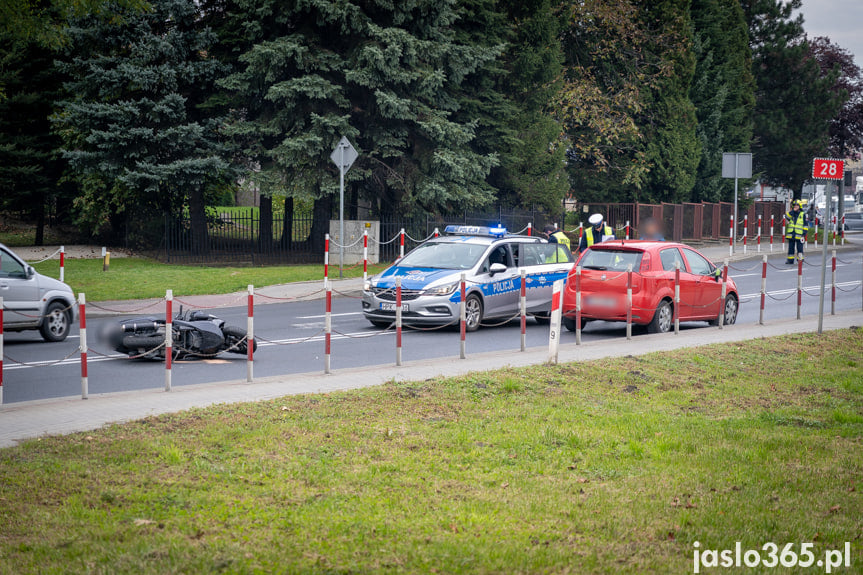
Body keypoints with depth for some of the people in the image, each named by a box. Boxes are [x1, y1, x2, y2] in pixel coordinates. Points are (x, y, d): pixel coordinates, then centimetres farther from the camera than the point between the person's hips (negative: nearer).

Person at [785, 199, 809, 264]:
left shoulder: (803, 214, 3)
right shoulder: (791, 213, 12)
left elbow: (806, 225, 3)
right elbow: (787, 217, -9)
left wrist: (804, 233, -5)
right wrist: (793, 211, -14)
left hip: (799, 235, -3)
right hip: (791, 234, 3)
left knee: (799, 248, -1)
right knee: (791, 248, 6)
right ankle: (790, 260, 12)